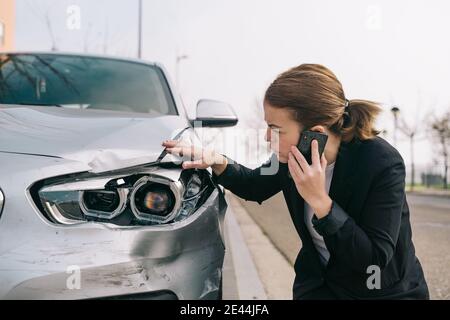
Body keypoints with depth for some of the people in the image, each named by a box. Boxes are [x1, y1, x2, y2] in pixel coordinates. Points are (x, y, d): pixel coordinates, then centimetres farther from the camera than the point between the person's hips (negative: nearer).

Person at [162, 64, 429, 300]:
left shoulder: (382, 163, -26)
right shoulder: (293, 157, -11)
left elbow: (376, 259, -24)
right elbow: (256, 187, 8)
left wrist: (320, 201, -33)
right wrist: (218, 163, -12)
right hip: (320, 283, 4)